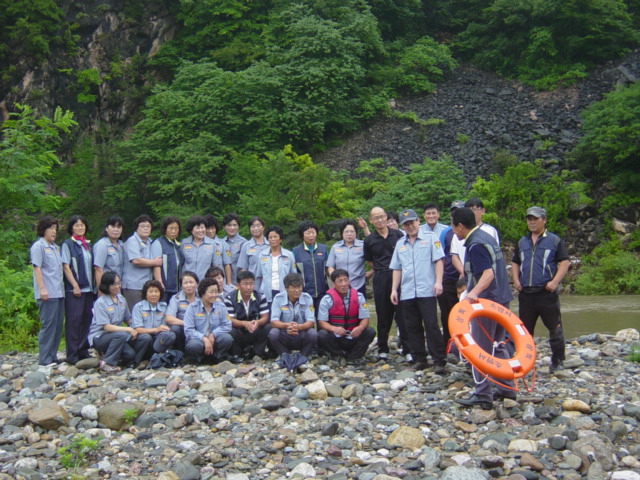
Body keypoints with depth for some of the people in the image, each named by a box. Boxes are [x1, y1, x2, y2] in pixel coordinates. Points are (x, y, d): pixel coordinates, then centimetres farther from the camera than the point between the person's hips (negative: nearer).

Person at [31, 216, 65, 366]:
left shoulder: (55, 247, 19)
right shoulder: (38, 246, -4)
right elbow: (37, 268, -10)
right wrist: (42, 289, -17)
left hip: (59, 292, 8)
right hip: (47, 294, -8)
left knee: (58, 326, 8)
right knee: (48, 325, -7)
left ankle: (52, 356, 15)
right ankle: (44, 358, -2)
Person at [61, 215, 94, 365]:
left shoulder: (87, 245, 16)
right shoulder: (67, 244, -2)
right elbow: (66, 267, -8)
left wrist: (93, 286, 10)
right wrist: (75, 286, -14)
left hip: (88, 289, 6)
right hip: (74, 289, -6)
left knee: (87, 319, 6)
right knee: (74, 321, -5)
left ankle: (83, 351, 15)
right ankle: (72, 355, -2)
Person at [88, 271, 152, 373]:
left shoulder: (122, 299, 8)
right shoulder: (100, 302, -13)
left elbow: (128, 319, 14)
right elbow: (106, 327, -19)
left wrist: (135, 329, -7)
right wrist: (128, 329, -24)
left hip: (118, 334, 6)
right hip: (99, 337, -6)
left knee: (146, 338, -16)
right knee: (121, 335, -38)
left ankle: (132, 362, 5)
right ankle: (107, 363, -19)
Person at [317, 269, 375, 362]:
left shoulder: (358, 296, -2)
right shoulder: (327, 299, -7)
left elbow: (365, 318, -2)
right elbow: (321, 322, -10)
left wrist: (360, 328, -26)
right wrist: (334, 328, -32)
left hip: (353, 339, 2)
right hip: (335, 339, -2)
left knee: (370, 332, -22)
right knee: (322, 335, -31)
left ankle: (351, 357, -12)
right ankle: (342, 354, -11)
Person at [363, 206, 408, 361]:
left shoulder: (398, 235, 4)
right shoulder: (369, 240, 7)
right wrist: (379, 270, 9)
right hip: (381, 280, 1)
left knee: (402, 313, -2)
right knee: (383, 315, 7)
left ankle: (408, 348, 2)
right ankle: (383, 349, 16)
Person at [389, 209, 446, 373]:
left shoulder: (430, 238, 3)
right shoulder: (400, 244, 16)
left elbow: (438, 260, -3)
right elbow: (397, 268, 18)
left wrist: (438, 281, -13)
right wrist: (394, 289, 11)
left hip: (426, 291, -5)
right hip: (406, 293, 5)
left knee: (431, 326, -7)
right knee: (412, 327, 7)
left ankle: (439, 361, -4)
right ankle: (420, 359, 16)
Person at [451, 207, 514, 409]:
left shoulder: (476, 245, -18)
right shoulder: (487, 237, 12)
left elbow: (488, 273, -29)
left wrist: (475, 292, -42)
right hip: (502, 298, 10)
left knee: (480, 349, -3)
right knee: (498, 345, 18)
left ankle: (482, 395, 0)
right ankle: (506, 388, 24)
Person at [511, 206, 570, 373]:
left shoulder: (554, 240, 2)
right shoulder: (522, 242, 16)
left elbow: (564, 262, -2)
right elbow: (515, 262, 24)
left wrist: (555, 281, -14)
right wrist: (516, 280, 7)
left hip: (547, 292, -4)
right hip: (525, 293, 5)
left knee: (554, 327, -2)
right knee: (525, 328, 10)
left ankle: (558, 361, 6)